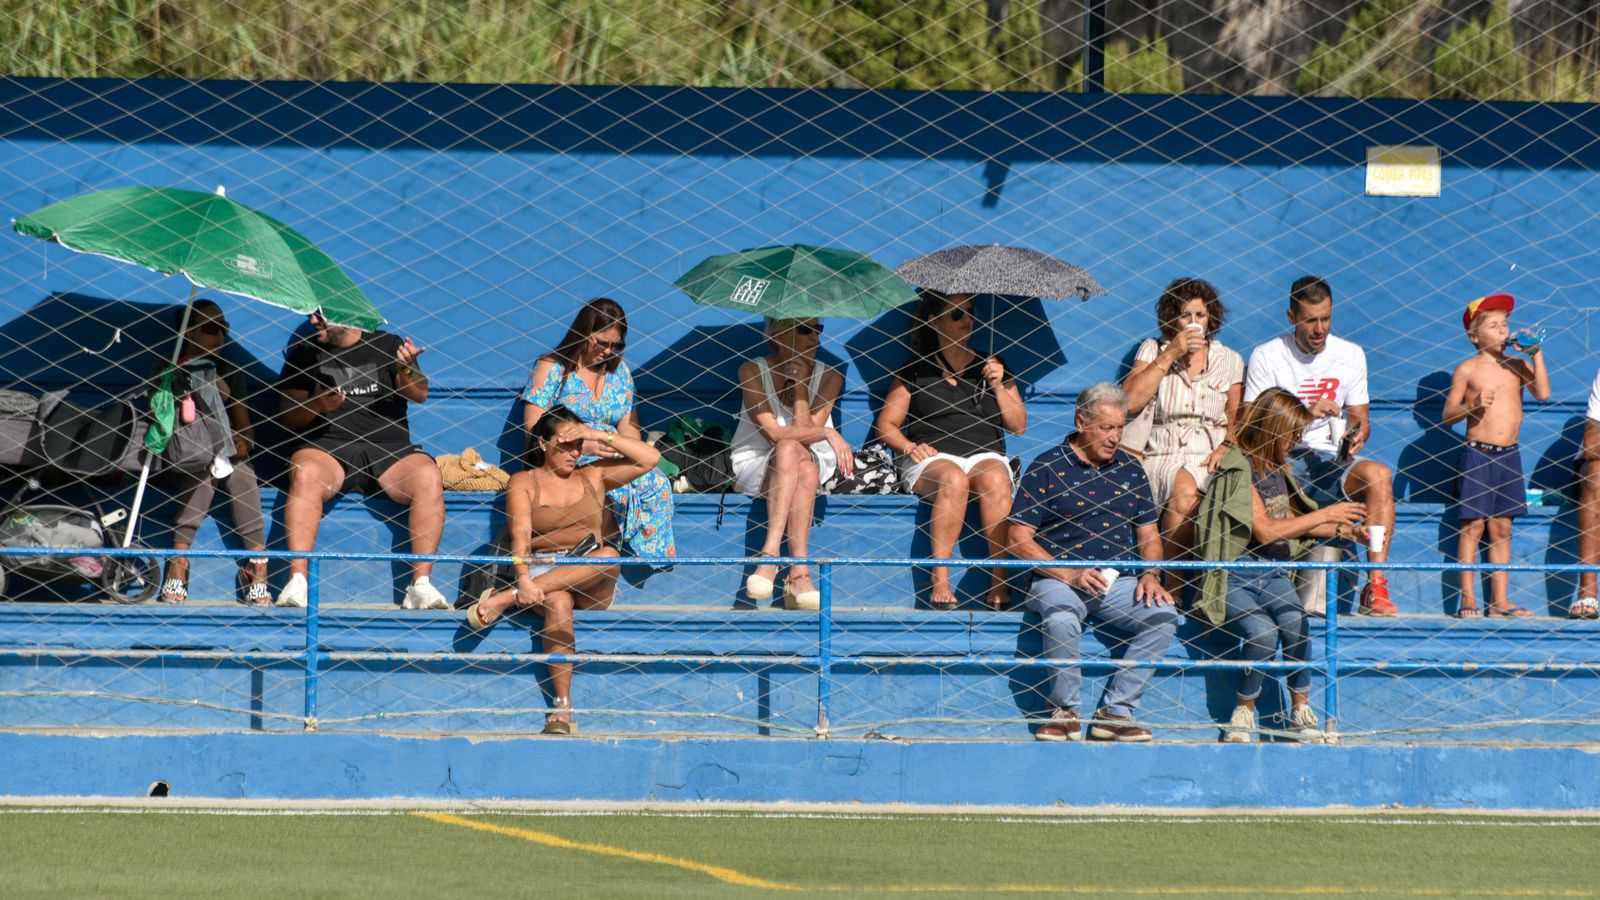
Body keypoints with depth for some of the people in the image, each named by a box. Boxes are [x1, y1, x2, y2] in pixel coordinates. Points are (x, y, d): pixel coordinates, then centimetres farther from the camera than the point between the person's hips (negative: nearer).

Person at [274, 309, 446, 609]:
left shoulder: (387, 345, 15)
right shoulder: (305, 354, 17)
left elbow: (419, 394, 2)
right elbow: (286, 417, 12)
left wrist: (407, 370, -21)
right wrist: (317, 406, -8)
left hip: (389, 450, 0)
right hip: (329, 448, 0)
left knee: (428, 476, -31)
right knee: (304, 472, -35)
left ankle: (421, 585, -32)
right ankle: (297, 582, -41)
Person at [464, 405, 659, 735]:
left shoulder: (593, 476, 19)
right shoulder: (524, 482, 9)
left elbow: (650, 458, 10)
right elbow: (520, 536, -8)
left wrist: (602, 436, 1)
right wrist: (524, 580, -26)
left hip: (592, 583, 3)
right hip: (542, 572, -3)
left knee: (609, 555, -34)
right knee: (557, 602, -40)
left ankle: (506, 597, -35)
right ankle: (562, 709, -48)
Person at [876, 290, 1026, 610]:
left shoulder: (992, 367, 19)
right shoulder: (916, 372, 13)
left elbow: (1018, 426, 15)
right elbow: (887, 424, 11)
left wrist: (998, 387, 1)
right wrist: (909, 447, -8)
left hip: (986, 455, 2)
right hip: (933, 458, -2)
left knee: (995, 479, -35)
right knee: (954, 479, -38)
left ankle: (1000, 581, -39)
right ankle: (939, 581, -40)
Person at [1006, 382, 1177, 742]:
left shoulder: (1130, 470, 14)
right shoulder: (1047, 470, -1)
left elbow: (1148, 534, 20)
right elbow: (1019, 540, -4)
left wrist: (1151, 575, -2)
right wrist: (1070, 575, -15)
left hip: (1119, 583, 4)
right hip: (1057, 579, -4)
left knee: (1163, 615, -24)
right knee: (1062, 620, -37)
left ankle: (1116, 711, -18)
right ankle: (1064, 712, -16)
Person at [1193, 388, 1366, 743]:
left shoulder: (1278, 469, 15)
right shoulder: (1238, 467, -9)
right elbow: (1266, 530, -14)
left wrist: (1344, 529, 18)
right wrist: (1326, 515, -7)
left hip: (1274, 576, 6)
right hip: (1235, 578, -6)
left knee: (1296, 627, -26)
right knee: (1262, 632, -33)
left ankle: (1301, 713, -12)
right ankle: (1243, 713, -11)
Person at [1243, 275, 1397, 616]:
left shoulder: (1350, 355, 11)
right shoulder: (1266, 357, 0)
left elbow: (1359, 417, 16)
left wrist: (1356, 435, -9)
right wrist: (1306, 415, -18)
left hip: (1332, 461, 3)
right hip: (1282, 460, -3)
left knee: (1379, 475, -29)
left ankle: (1376, 587, -33)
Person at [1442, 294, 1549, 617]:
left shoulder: (1518, 366, 10)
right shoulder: (1467, 370, -1)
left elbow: (1543, 393, -4)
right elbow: (1448, 415, 0)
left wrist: (1536, 354, -4)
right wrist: (1472, 407, -18)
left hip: (1509, 455, 4)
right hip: (1477, 454, -4)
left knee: (1502, 528, 7)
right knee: (1473, 526, -4)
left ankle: (1499, 600, 10)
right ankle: (1468, 599, -2)